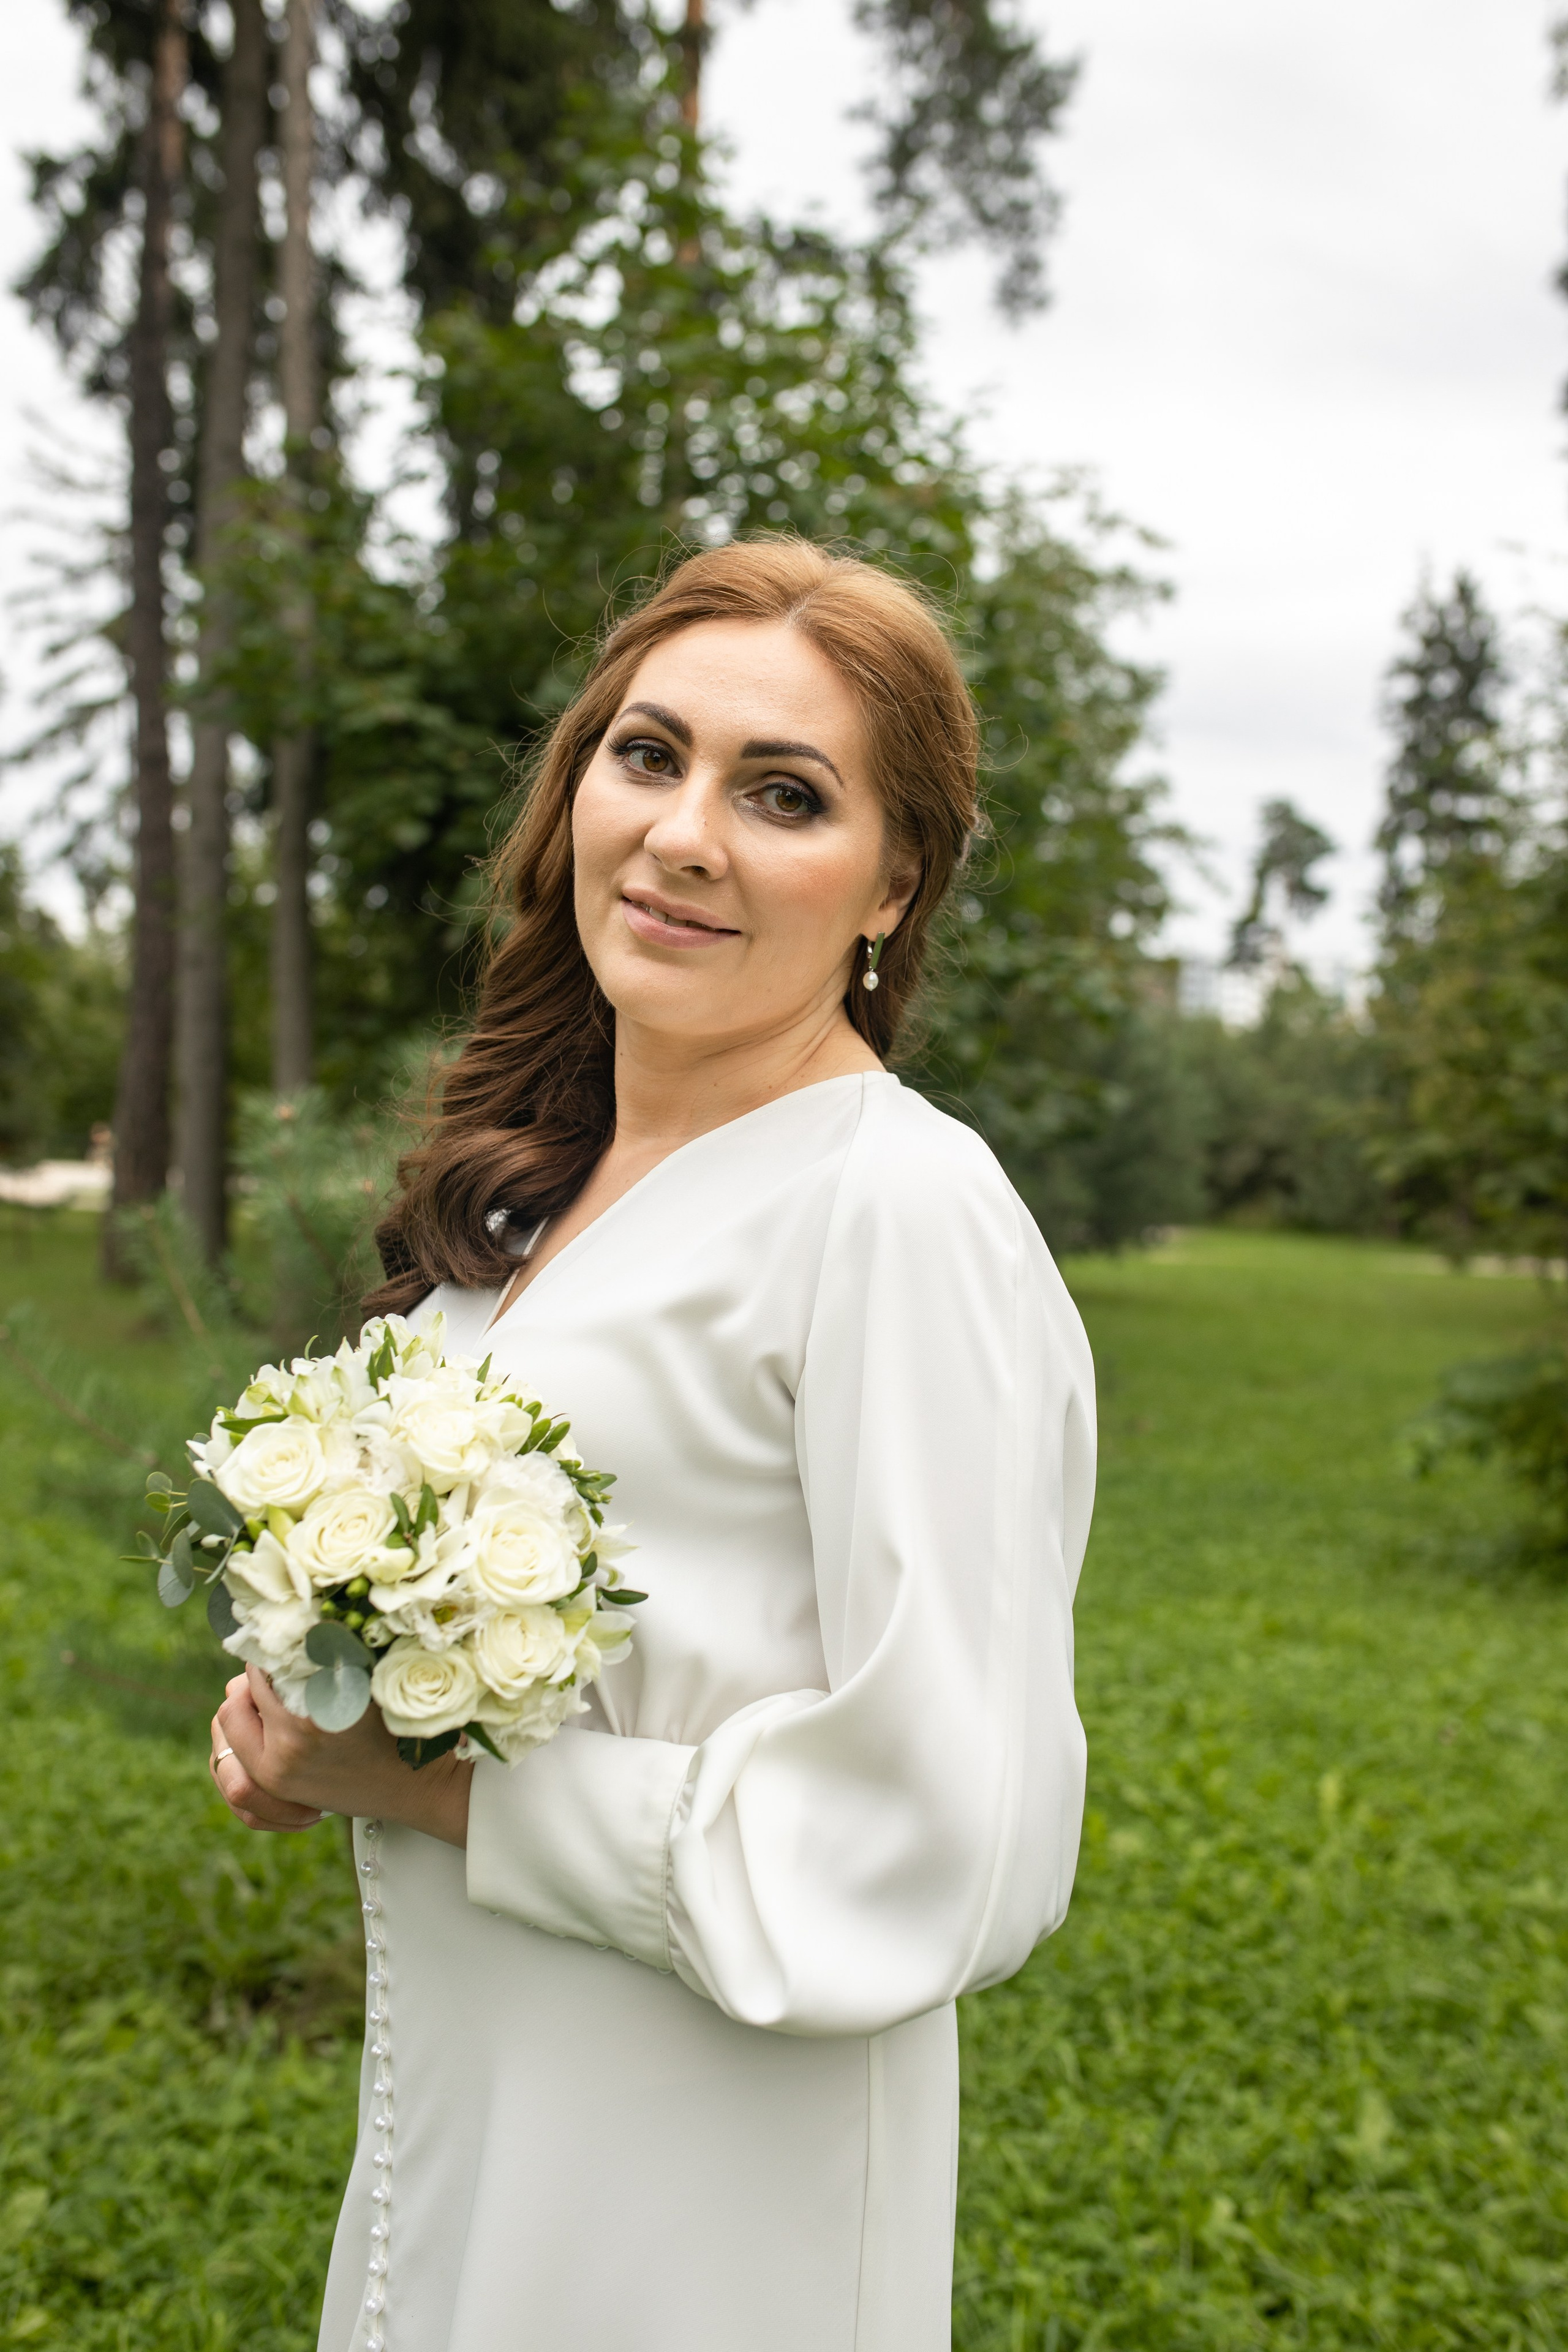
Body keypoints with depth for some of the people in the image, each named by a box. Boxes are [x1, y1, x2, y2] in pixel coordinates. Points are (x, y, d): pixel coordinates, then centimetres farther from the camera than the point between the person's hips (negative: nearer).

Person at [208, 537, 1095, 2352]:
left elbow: (944, 1857, -23)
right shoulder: (538, 1187, 4)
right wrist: (309, 1704, -3)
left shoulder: (900, 1206, -21)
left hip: (705, 2198, -7)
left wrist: (422, 1785, -19)